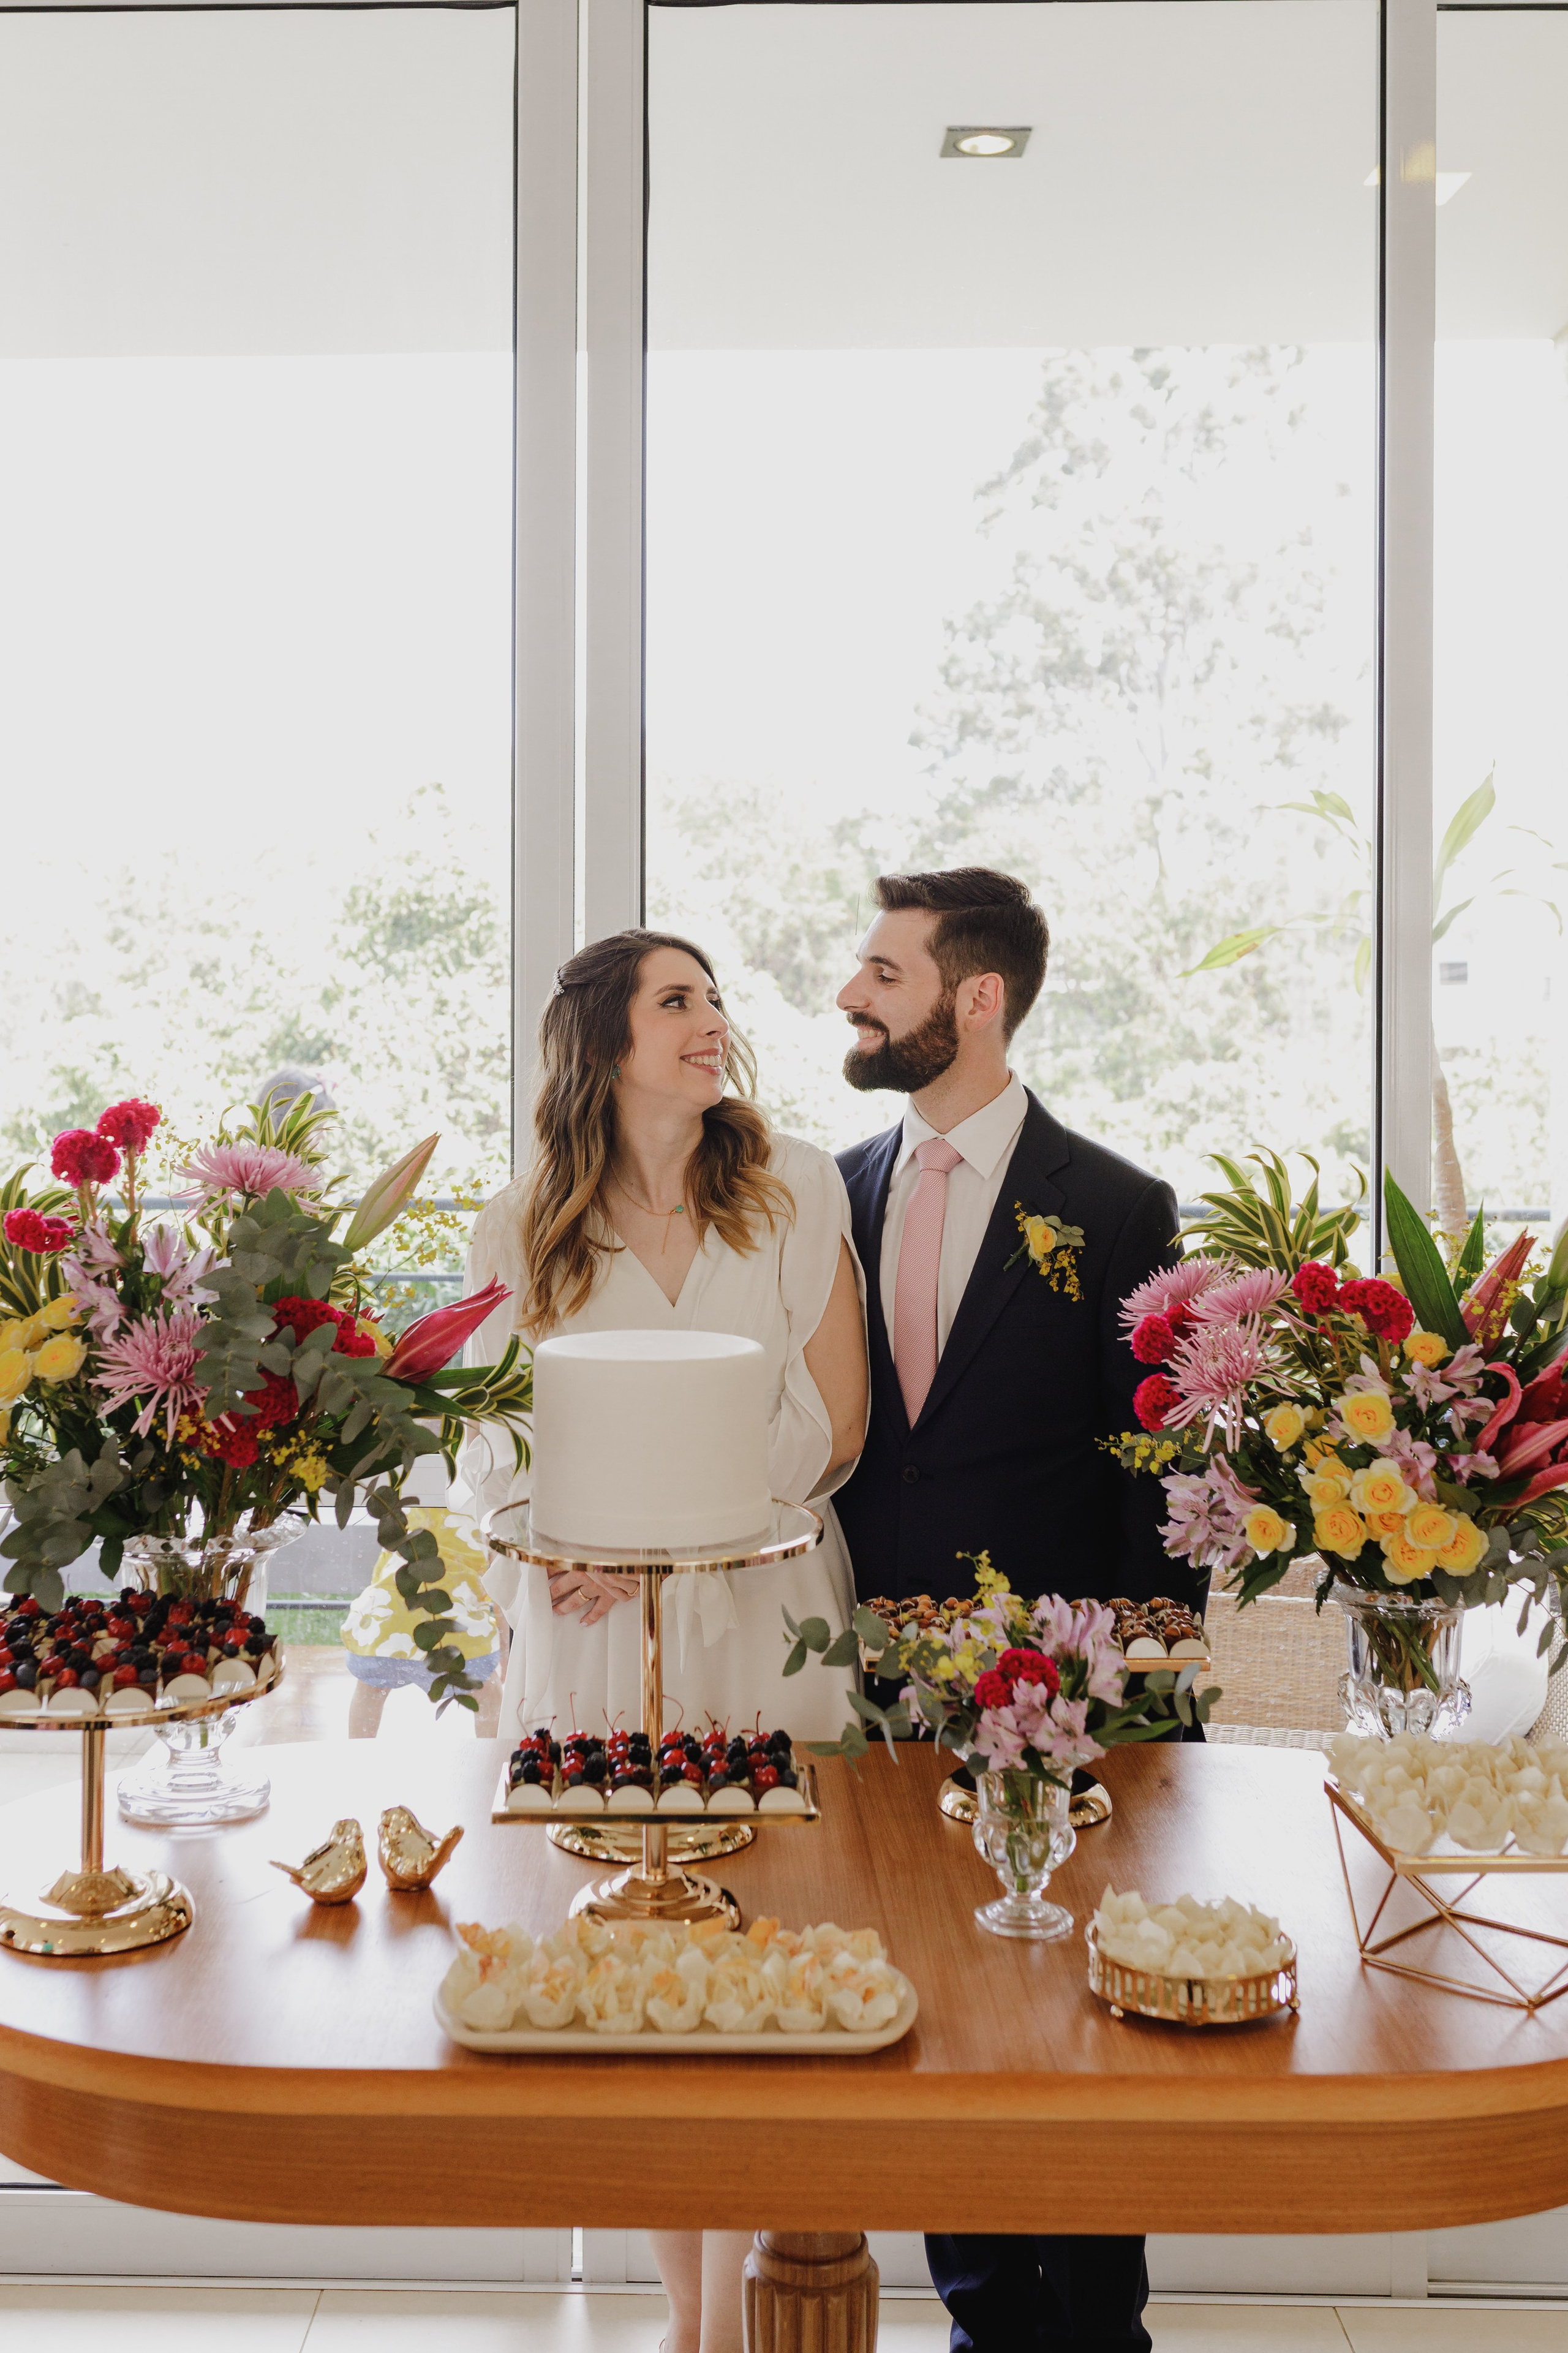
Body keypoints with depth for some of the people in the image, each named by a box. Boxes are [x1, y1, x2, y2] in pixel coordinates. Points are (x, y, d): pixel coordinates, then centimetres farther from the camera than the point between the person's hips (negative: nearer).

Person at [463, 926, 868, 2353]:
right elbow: (500, 1447, 8)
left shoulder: (795, 1189, 2)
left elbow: (831, 1428, -2)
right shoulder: (525, 1228, 5)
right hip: (595, 1634, 1)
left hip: (766, 1614, -1)